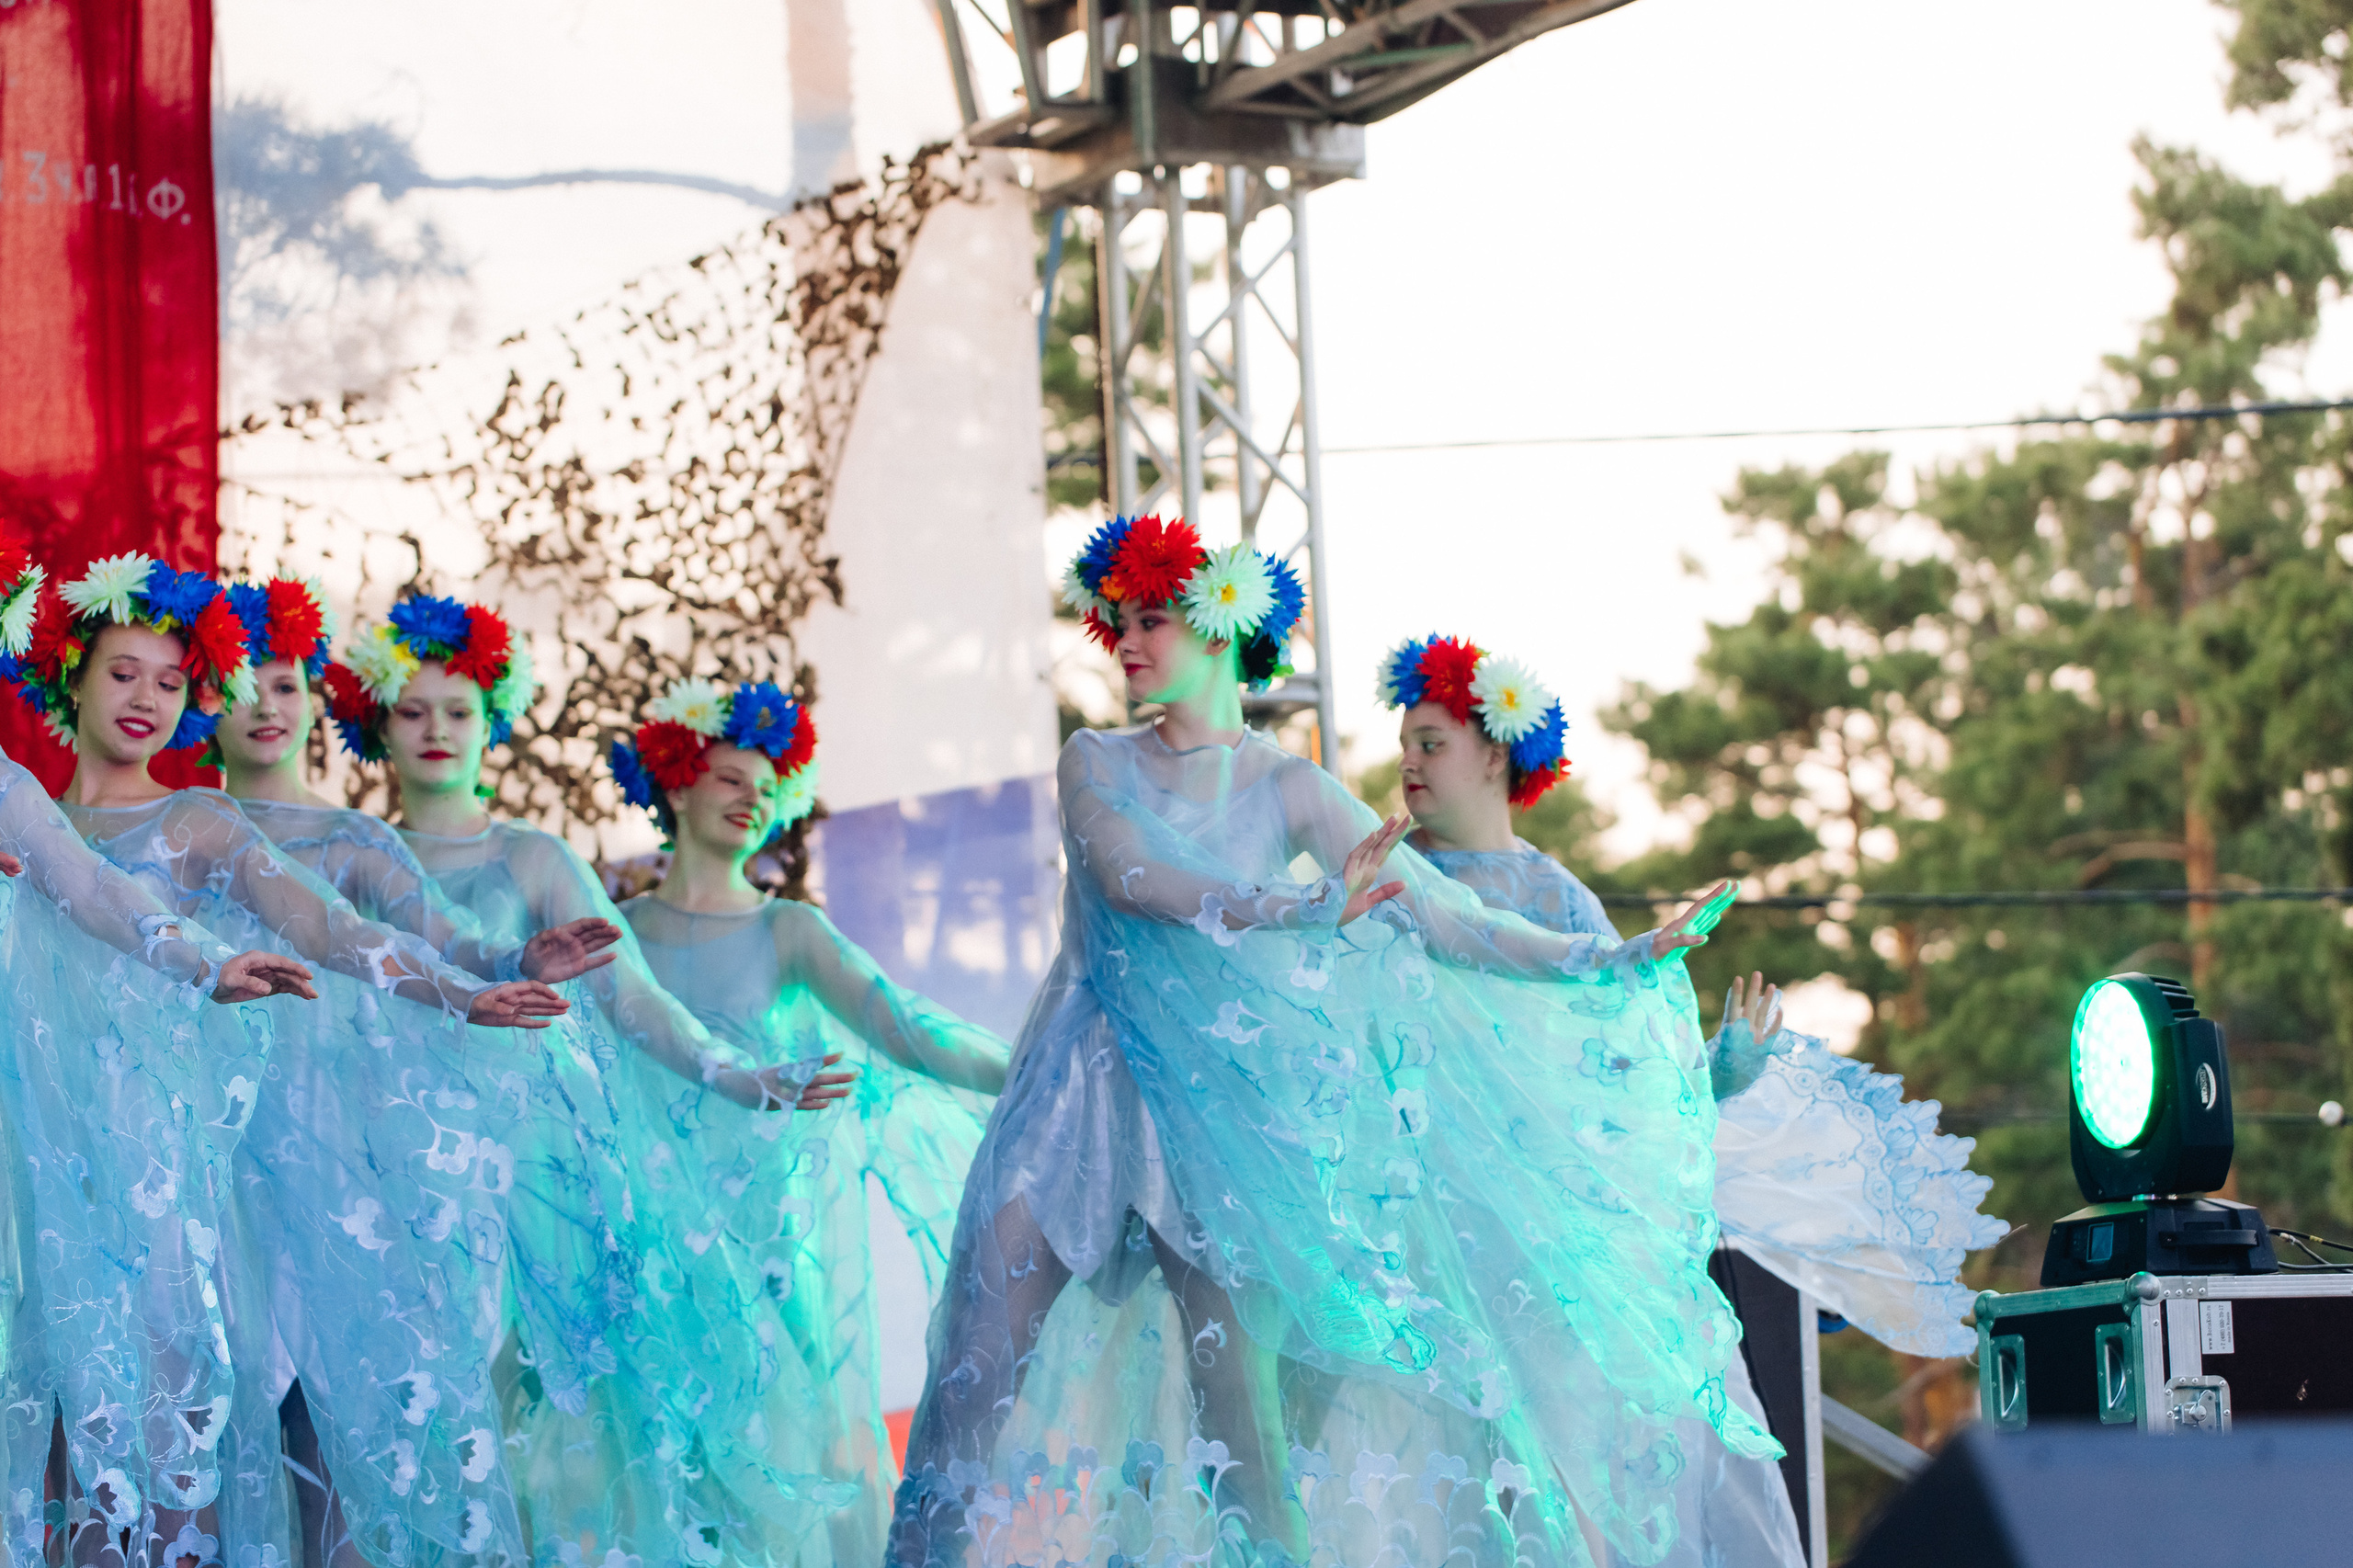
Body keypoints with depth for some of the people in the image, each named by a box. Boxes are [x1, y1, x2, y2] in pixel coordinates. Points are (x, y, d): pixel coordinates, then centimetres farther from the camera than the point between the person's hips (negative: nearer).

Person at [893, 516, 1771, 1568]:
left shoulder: (1287, 790, 4)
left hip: (1215, 1090, 0)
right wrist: (1287, 909, -29)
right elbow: (1128, 877, -15)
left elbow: (1439, 918, -3)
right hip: (1081, 1087, 1)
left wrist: (1607, 962, -13)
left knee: (1235, 1383, -7)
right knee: (987, 1360, -11)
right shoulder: (1097, 764, 6)